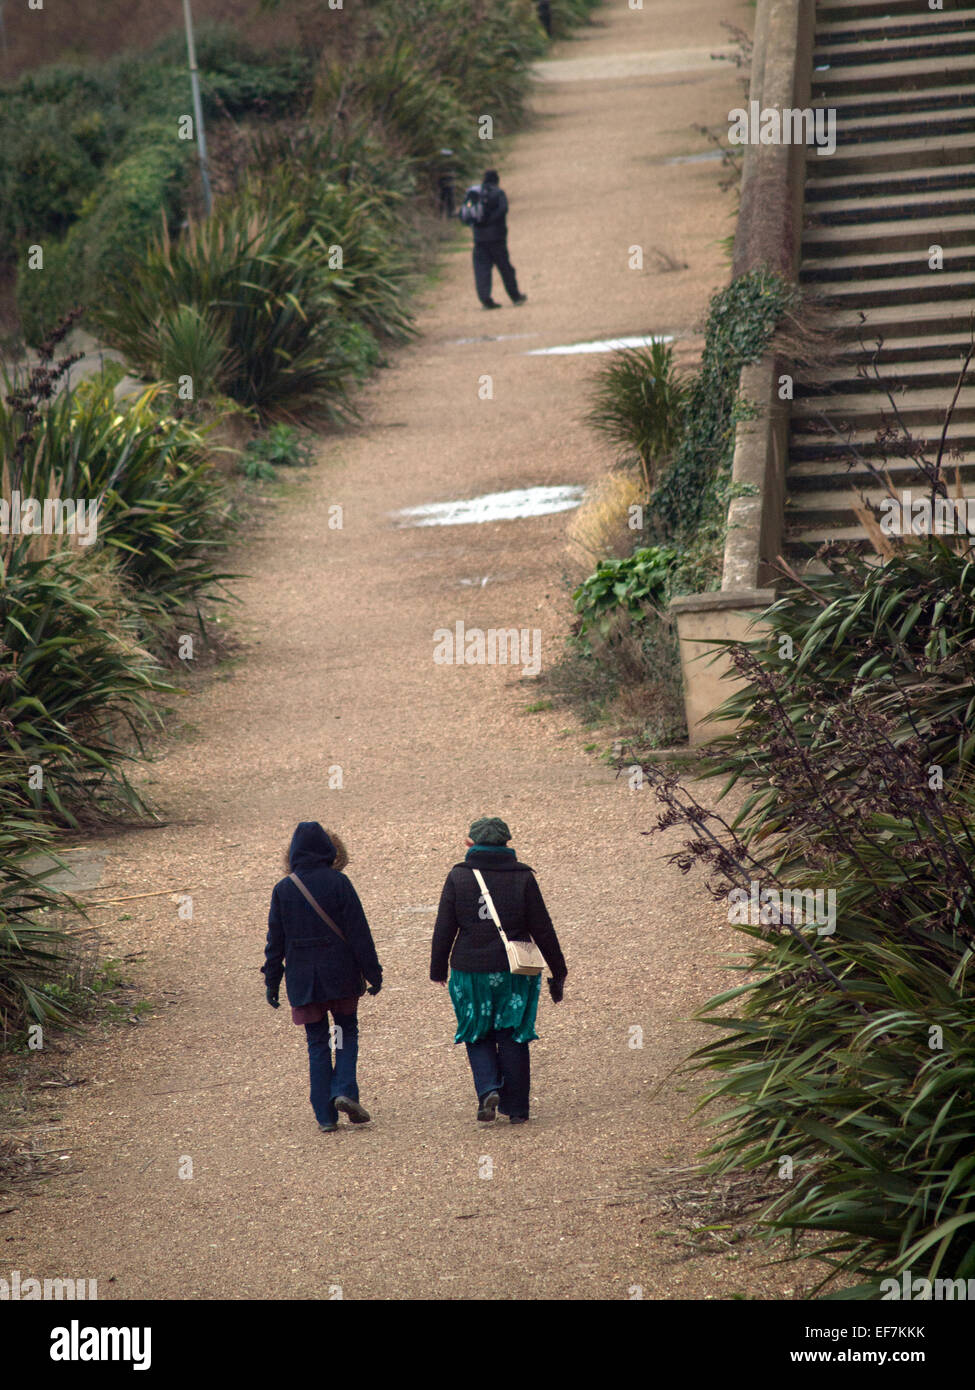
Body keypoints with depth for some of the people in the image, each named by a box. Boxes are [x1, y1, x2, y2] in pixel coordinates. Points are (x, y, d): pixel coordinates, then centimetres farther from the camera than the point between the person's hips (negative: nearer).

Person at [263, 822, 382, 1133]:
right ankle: (344, 1090, -7)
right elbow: (359, 931, -8)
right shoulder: (338, 883, -8)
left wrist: (272, 981, 10)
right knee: (347, 1032, 15)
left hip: (302, 979, 2)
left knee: (317, 1044, 8)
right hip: (340, 975, -2)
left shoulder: (283, 889, -1)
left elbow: (275, 940, 3)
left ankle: (325, 1115, 3)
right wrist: (372, 972, -1)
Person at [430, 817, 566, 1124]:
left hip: (471, 971, 0)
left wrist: (438, 969, 10)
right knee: (513, 1040, 9)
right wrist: (558, 973, 9)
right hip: (514, 972, 0)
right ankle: (516, 1108, 10)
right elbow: (542, 929, 0)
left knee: (477, 1035, 13)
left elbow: (444, 929, -1)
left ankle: (488, 1089, -10)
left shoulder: (458, 877, -3)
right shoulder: (522, 877, -2)